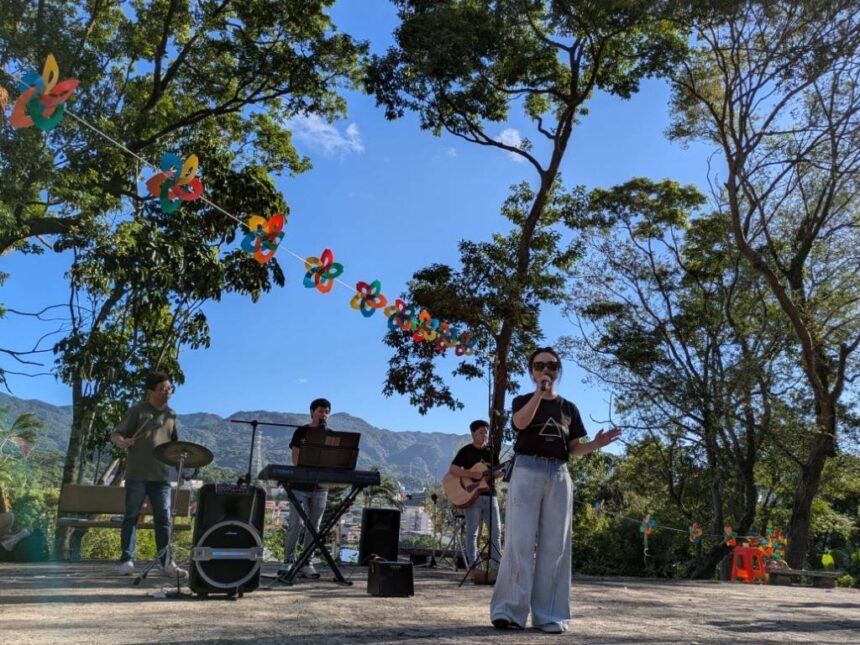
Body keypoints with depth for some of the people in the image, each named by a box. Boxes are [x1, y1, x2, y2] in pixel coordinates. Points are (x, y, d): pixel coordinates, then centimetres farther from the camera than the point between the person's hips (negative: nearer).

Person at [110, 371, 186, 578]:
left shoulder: (171, 415, 14)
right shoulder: (138, 411, -1)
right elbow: (115, 434, -3)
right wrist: (122, 442, -24)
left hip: (161, 476, 4)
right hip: (137, 475, -4)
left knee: (164, 519, 3)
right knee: (131, 516, 3)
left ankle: (166, 562, 8)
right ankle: (127, 560, 11)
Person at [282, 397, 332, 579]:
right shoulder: (301, 432, 1)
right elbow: (295, 458, -5)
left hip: (320, 486, 3)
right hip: (300, 484, -3)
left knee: (314, 526, 4)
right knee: (295, 524, -7)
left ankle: (307, 564, 10)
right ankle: (288, 561, 3)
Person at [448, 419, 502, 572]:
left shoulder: (490, 451, 15)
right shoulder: (466, 451, -1)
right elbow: (452, 470, -12)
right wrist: (474, 475, -21)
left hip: (489, 495, 5)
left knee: (495, 531, 3)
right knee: (472, 532, -1)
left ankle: (497, 566, 9)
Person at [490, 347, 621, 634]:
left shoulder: (569, 408, 16)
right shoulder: (523, 400, 7)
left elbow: (573, 448, 13)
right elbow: (520, 422, -16)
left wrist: (596, 444, -7)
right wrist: (539, 393, -27)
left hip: (558, 475, 3)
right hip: (527, 472, -3)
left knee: (554, 545, 2)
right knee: (520, 541, -7)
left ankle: (549, 614, 7)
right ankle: (509, 610, -3)